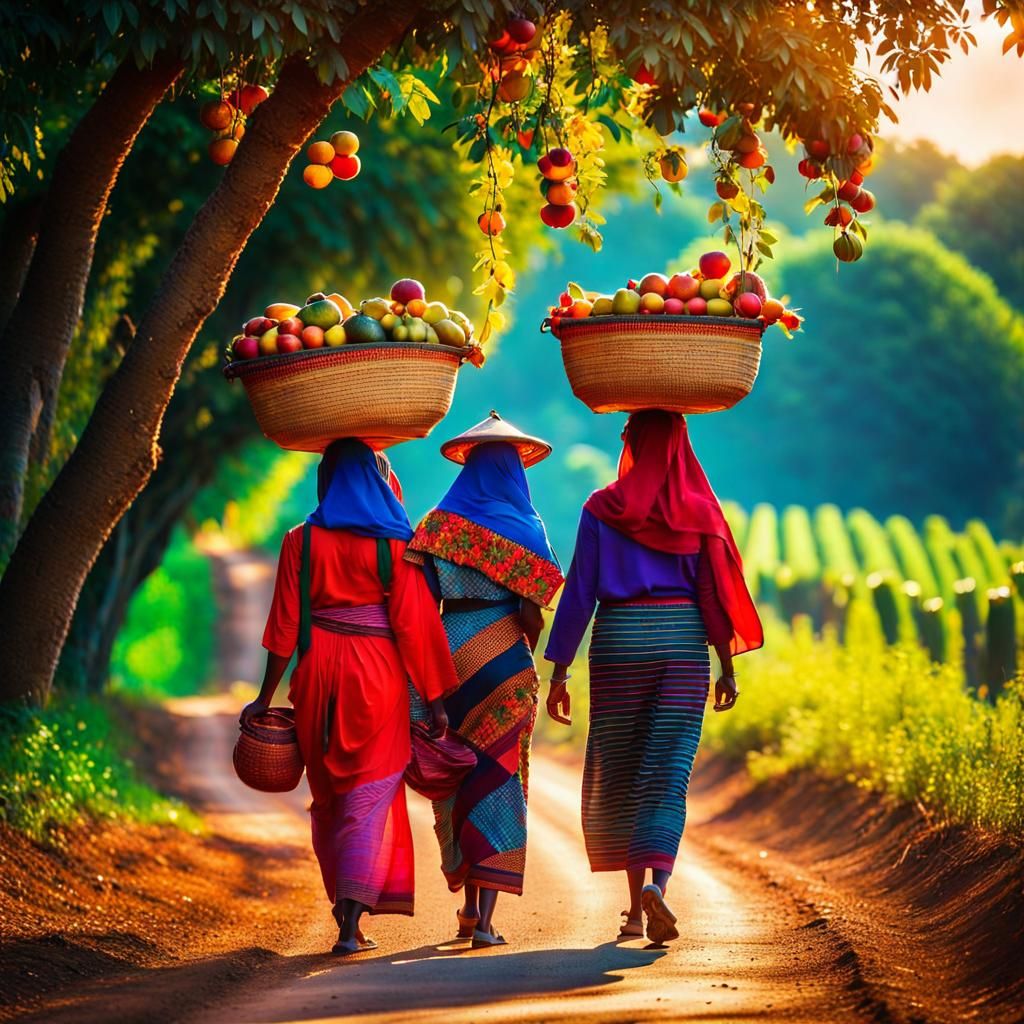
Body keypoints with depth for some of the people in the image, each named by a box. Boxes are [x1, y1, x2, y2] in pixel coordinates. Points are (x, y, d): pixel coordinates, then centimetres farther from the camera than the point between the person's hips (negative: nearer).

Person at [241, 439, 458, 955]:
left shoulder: (302, 541, 1)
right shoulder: (393, 541, -4)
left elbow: (285, 626, -1)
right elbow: (413, 623, -7)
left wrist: (266, 696, 5)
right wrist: (434, 698, -3)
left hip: (318, 673, 2)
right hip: (377, 676, -2)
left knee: (329, 798, 17)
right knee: (370, 797, 1)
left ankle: (346, 909, 23)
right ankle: (352, 923, -12)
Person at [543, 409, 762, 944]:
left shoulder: (602, 510, -1)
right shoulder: (698, 509, 3)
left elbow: (579, 594, -2)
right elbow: (714, 590, -1)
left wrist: (559, 671, 1)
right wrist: (727, 666, 3)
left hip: (619, 639, -1)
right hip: (683, 641, 1)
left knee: (617, 774, 12)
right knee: (668, 774, -3)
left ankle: (635, 903, 14)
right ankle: (655, 882, -27)